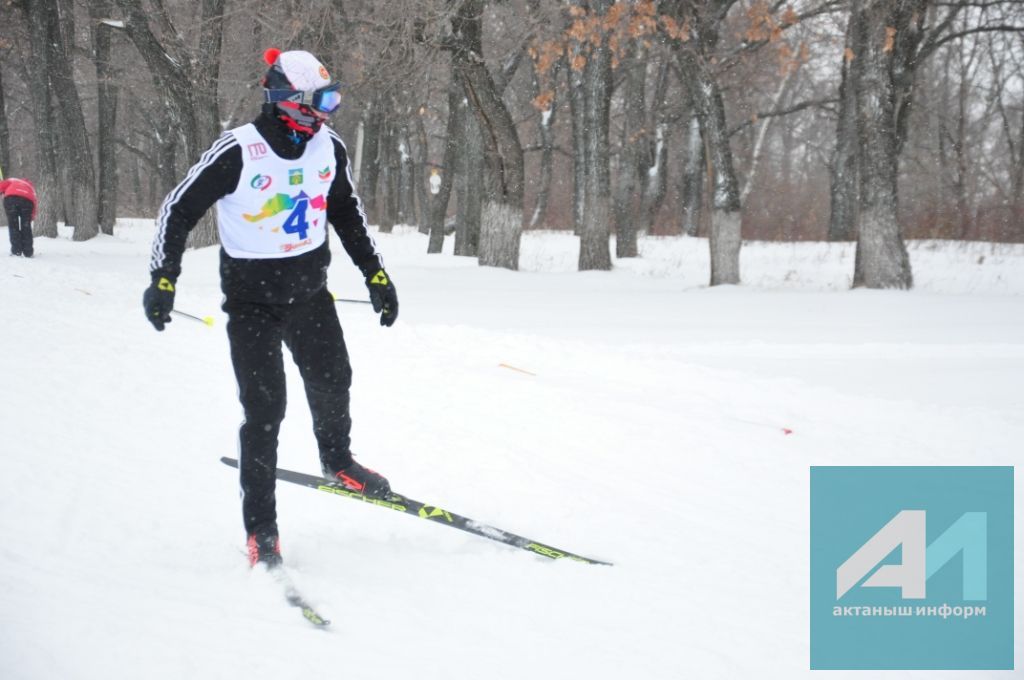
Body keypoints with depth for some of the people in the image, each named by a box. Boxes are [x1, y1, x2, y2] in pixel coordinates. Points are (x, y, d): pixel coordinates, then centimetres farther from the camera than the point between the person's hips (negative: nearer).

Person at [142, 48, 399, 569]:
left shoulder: (329, 148, -3)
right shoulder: (238, 153, -21)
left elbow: (346, 213, 14)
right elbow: (179, 209, -12)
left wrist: (375, 274, 14)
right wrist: (163, 279, -18)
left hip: (309, 290, 5)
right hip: (252, 297, -5)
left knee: (332, 382, 13)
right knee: (264, 410, -7)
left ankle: (337, 462, 45)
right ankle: (260, 530, 1)